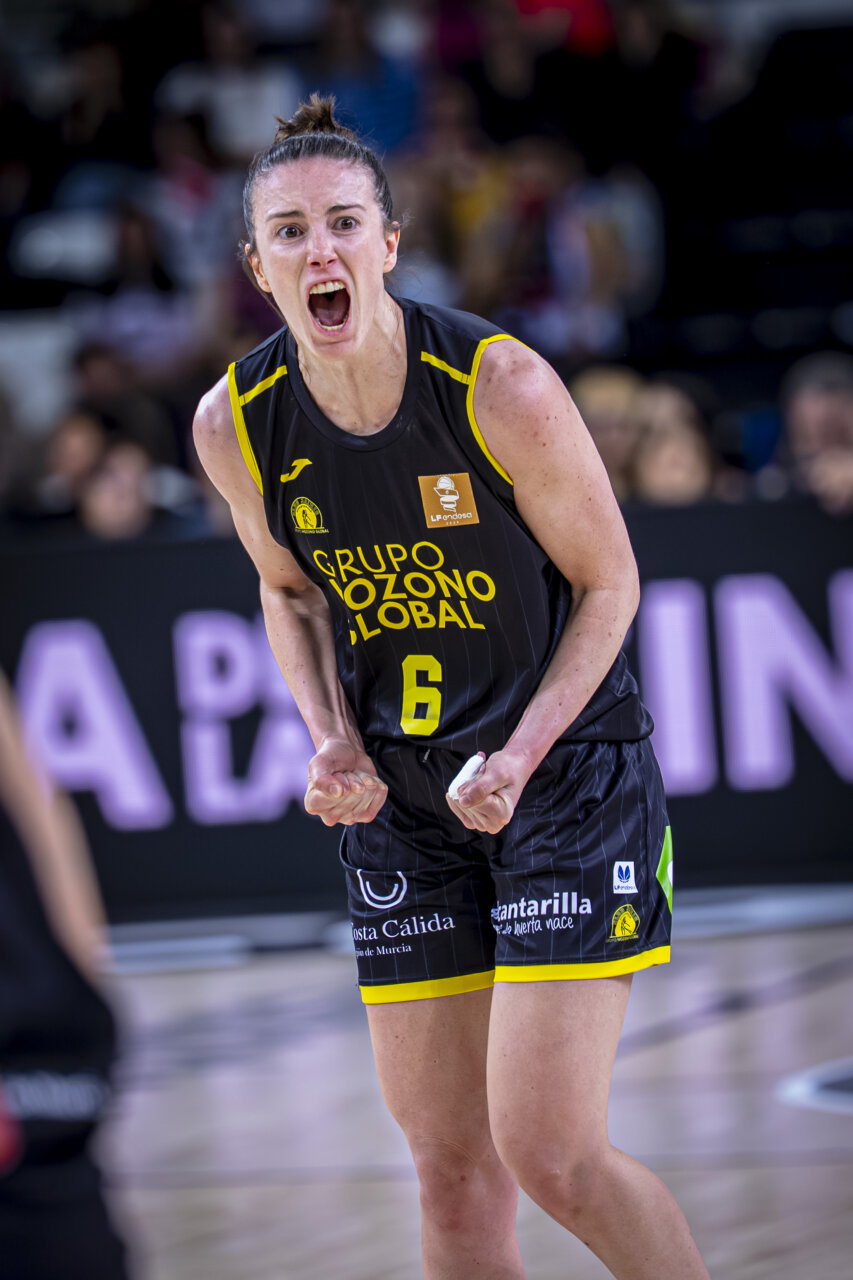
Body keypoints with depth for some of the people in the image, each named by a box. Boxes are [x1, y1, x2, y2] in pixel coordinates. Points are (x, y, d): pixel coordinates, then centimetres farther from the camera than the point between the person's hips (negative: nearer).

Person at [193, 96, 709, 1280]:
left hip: (567, 767, -4)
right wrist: (334, 744, -5)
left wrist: (522, 757, -18)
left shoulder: (501, 388, -20)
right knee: (450, 1172, 4)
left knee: (548, 1155, -11)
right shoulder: (235, 425, -8)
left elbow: (608, 583, -7)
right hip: (401, 796, 4)